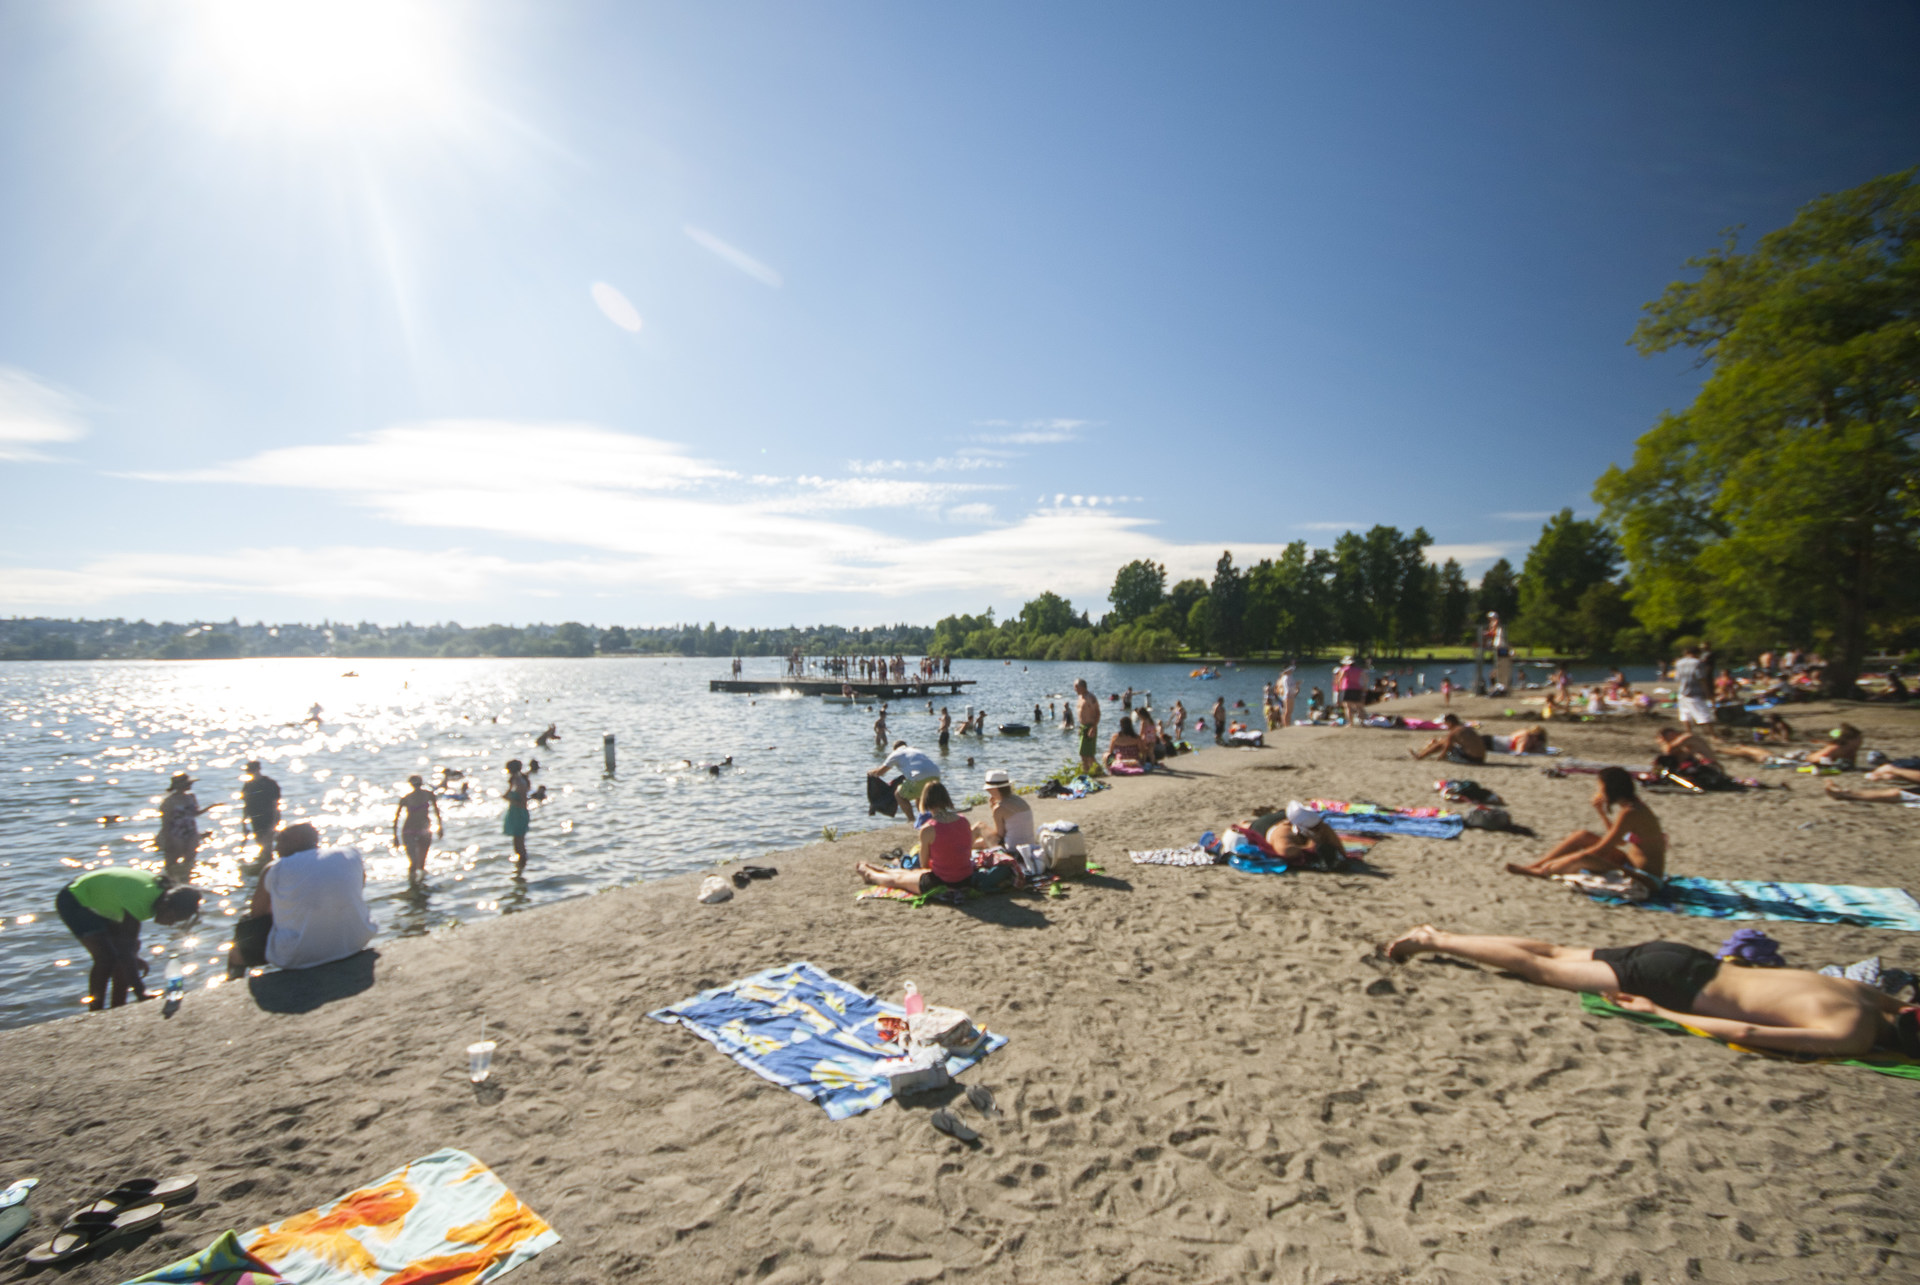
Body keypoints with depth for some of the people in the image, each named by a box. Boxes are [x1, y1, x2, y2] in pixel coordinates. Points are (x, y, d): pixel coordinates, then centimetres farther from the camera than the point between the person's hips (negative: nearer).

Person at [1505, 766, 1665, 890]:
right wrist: (1601, 812, 9)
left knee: (1583, 858, -29)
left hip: (1645, 879, -10)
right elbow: (1615, 838, 20)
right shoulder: (1634, 806, 6)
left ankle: (1541, 872, -4)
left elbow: (1601, 850, -21)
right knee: (1583, 836, 6)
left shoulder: (1629, 813, -22)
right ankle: (1536, 864, 7)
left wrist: (1555, 861, -16)